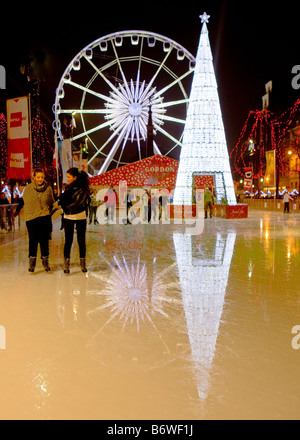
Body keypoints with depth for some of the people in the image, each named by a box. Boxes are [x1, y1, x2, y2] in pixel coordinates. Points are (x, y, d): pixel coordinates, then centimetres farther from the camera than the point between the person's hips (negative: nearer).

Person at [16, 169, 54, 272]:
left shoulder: (48, 188, 1)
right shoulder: (28, 188, -1)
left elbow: (51, 202, 14)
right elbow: (22, 200, 15)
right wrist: (17, 210, 24)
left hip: (45, 217, 0)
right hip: (31, 217, 0)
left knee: (44, 240, 5)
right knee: (33, 240, 1)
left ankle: (45, 262, 16)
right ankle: (32, 263, 11)